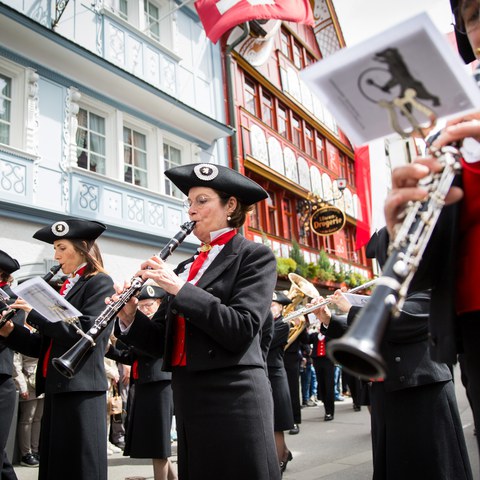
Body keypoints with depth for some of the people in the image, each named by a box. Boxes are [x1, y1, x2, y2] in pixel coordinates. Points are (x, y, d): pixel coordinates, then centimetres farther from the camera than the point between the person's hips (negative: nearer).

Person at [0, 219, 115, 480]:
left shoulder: (100, 283, -5)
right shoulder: (64, 287, 17)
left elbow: (84, 332, -20)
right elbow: (45, 345, 16)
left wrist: (34, 312, -15)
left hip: (81, 391, -8)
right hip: (55, 390, 8)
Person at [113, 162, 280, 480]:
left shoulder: (254, 256, -4)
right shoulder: (186, 267, 13)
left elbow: (242, 330, -18)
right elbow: (164, 343, 12)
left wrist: (179, 287, -19)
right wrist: (130, 318, -6)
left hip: (233, 399, -6)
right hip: (188, 399, 7)